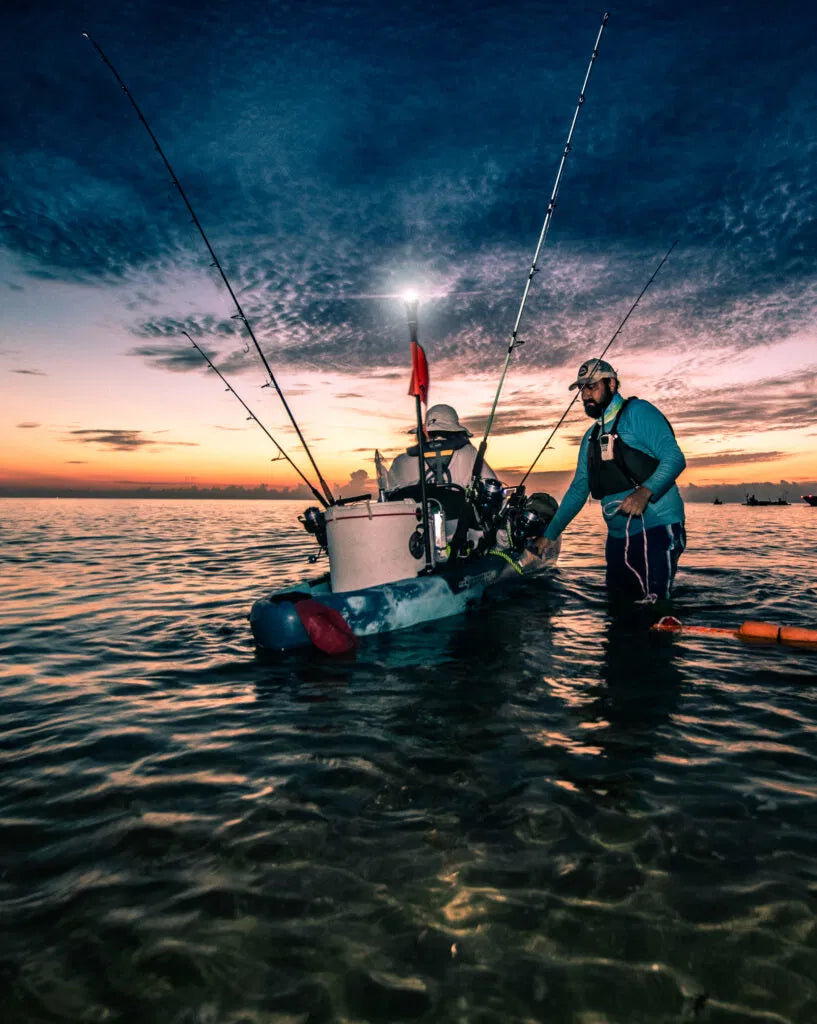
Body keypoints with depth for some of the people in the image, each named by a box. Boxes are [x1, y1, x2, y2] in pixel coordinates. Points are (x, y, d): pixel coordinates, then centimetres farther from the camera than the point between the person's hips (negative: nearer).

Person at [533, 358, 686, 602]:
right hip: (618, 537, 8)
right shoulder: (591, 437, 19)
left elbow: (674, 457, -14)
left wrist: (645, 491, -32)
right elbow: (578, 488, 22)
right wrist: (549, 534, 18)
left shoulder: (637, 412, -3)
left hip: (656, 529, -7)